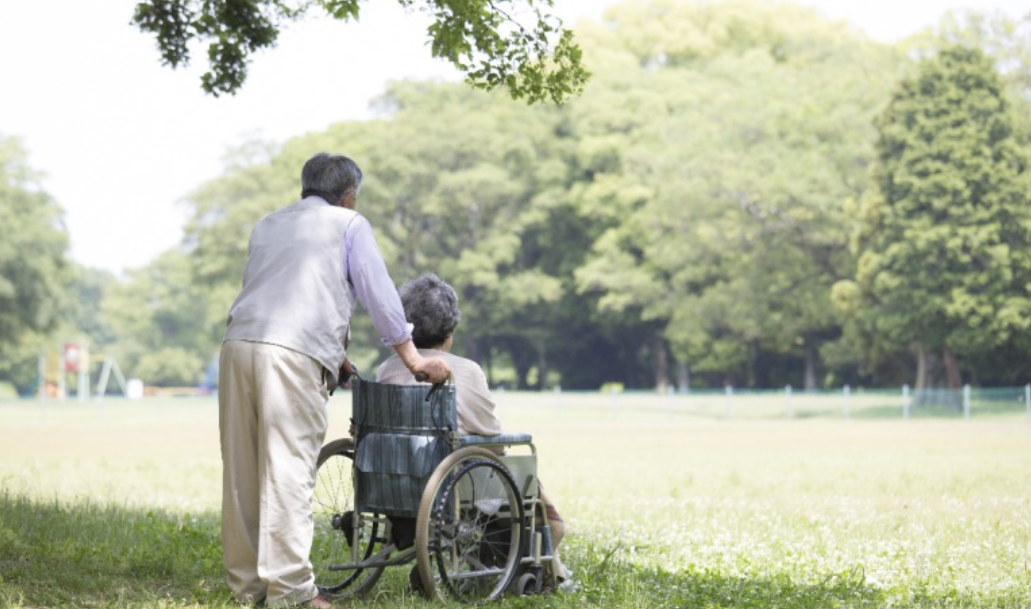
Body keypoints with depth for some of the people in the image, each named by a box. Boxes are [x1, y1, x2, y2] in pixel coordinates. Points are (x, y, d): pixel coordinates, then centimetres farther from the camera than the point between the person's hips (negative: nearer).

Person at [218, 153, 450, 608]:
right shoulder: (349, 225, 13)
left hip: (238, 344, 6)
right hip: (294, 354, -6)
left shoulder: (267, 225, 30)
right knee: (288, 472, -8)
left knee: (242, 472, 7)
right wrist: (412, 358, 18)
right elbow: (378, 294, 10)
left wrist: (333, 353, 43)